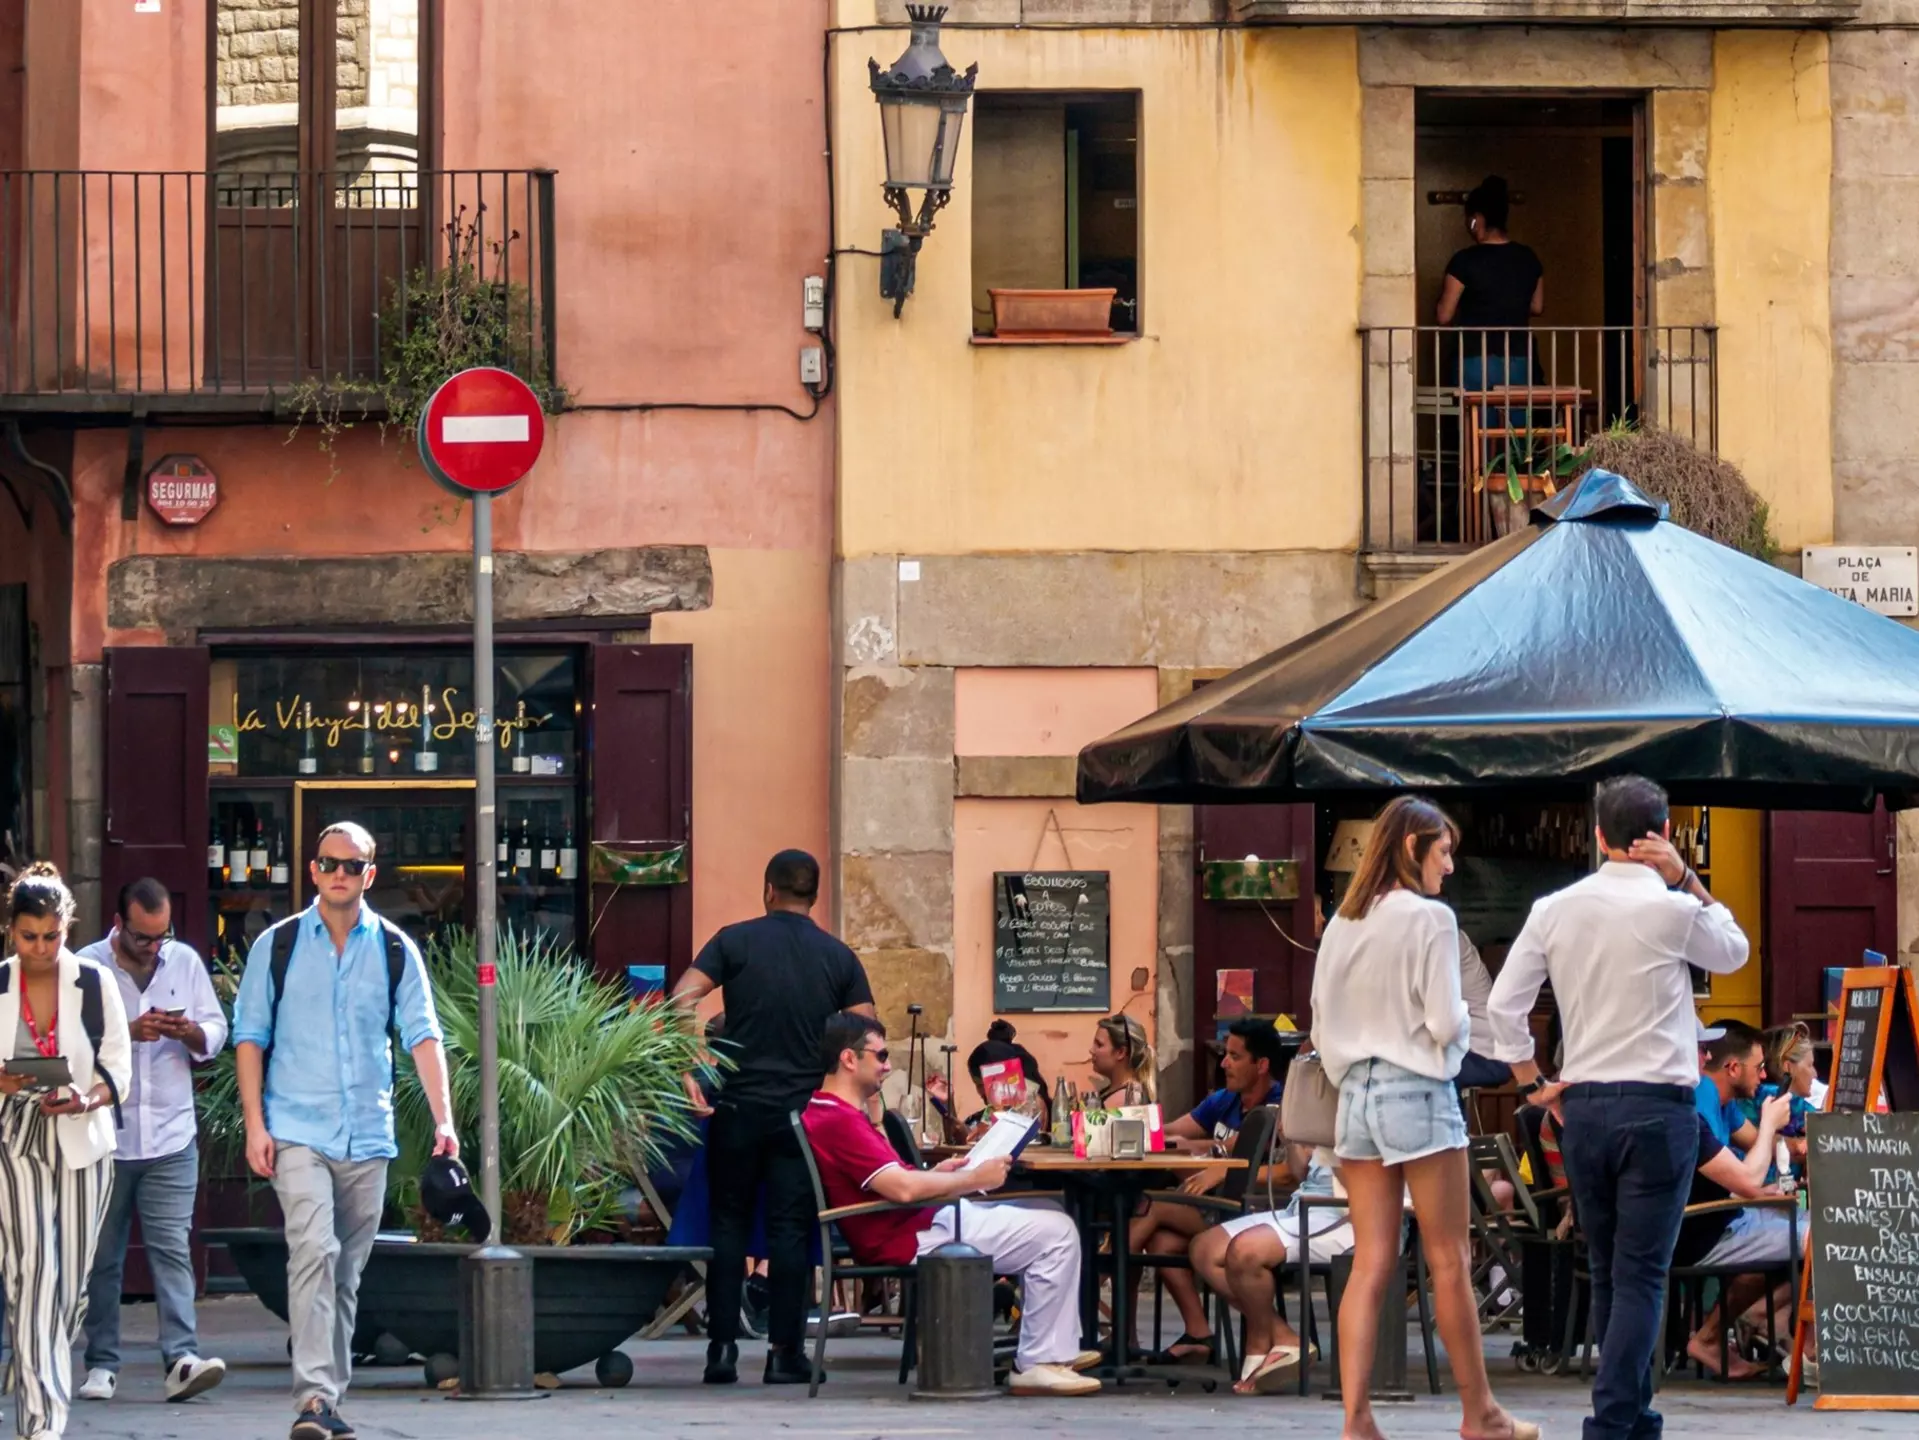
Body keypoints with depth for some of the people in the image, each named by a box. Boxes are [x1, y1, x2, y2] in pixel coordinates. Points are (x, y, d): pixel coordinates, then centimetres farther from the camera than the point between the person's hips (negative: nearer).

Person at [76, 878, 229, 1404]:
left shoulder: (186, 962, 8)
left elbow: (216, 1031, 12)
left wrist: (192, 1033, -11)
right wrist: (127, 1032, -20)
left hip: (172, 1138, 1)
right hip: (105, 1137, -1)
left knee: (172, 1248, -8)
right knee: (102, 1256, 5)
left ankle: (182, 1359, -16)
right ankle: (102, 1364, 12)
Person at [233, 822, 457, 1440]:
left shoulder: (395, 950, 6)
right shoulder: (278, 946, 2)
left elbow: (422, 1036, 1)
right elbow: (250, 1036, 4)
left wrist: (443, 1120, -11)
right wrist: (254, 1125, -5)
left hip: (367, 1135, 3)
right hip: (297, 1131, -3)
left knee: (347, 1272, 9)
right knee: (313, 1252, -19)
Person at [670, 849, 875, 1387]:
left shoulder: (735, 941, 1)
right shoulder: (838, 957, 4)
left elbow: (681, 1001, -11)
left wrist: (686, 1075, -11)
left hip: (739, 1104, -1)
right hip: (805, 1111, 1)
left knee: (728, 1224, 8)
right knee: (790, 1228, 2)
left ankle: (722, 1347, 3)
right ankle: (784, 1352, 0)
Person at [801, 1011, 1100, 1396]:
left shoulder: (827, 1113, 14)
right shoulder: (837, 1121, -21)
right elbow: (902, 1188, -28)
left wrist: (937, 1174, 13)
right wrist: (973, 1179, -16)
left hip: (922, 1222, 12)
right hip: (910, 1240, -12)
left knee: (1046, 1216, 20)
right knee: (1055, 1233, -13)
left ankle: (1060, 1348, 19)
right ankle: (1039, 1363, -9)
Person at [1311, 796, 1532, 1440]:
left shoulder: (1343, 923, 8)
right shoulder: (1429, 918, -11)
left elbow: (1322, 1026, 11)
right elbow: (1444, 1023, -13)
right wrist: (1462, 1020, 7)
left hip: (1357, 1093, 6)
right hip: (1418, 1094, -6)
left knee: (1371, 1265, 4)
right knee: (1450, 1263, 4)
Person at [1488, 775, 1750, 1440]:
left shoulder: (1554, 910, 2)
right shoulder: (1675, 911, -9)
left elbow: (1504, 1004, 2)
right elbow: (1734, 952, 11)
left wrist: (1534, 1083, 13)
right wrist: (1686, 879, 3)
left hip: (1582, 1107, 4)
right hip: (1658, 1107, -4)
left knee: (1608, 1274, 14)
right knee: (1640, 1278, -5)